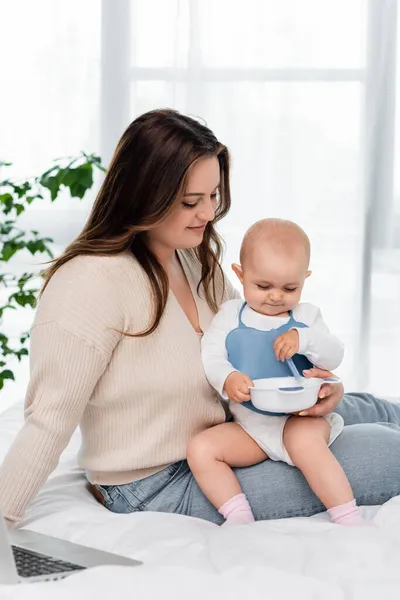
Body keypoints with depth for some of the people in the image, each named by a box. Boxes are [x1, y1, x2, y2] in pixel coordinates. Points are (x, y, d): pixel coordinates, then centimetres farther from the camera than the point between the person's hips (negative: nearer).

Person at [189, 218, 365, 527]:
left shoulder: (307, 316, 8)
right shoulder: (230, 314, 8)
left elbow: (334, 356, -2)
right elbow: (210, 356, -4)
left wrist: (304, 339, -22)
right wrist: (227, 379, -26)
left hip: (301, 418, -2)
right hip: (248, 427, 2)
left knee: (305, 440, -36)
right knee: (200, 449, -19)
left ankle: (349, 518, -30)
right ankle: (239, 518, -19)